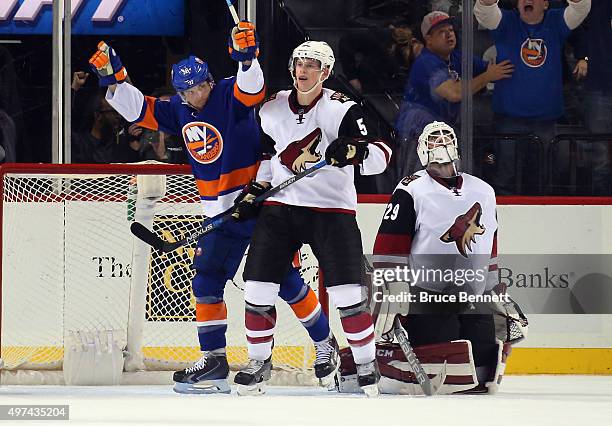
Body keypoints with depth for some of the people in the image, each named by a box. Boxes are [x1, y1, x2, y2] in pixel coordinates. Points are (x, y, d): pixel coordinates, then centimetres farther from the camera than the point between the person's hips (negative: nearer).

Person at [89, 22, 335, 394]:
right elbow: (137, 109, 5)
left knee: (286, 279, -4)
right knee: (207, 280, 0)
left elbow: (252, 89, -33)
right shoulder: (179, 111, 5)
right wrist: (113, 79, -9)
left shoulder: (229, 96, -13)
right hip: (220, 211, 6)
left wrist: (247, 58, -51)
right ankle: (214, 361, 6)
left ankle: (325, 342, 14)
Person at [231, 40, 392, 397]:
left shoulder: (342, 109, -9)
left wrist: (353, 150, -36)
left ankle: (367, 363, 7)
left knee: (347, 294, -10)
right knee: (259, 288, -2)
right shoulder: (272, 109, 6)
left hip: (331, 210, -4)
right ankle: (259, 361, 16)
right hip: (280, 207, 4)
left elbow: (380, 158, -16)